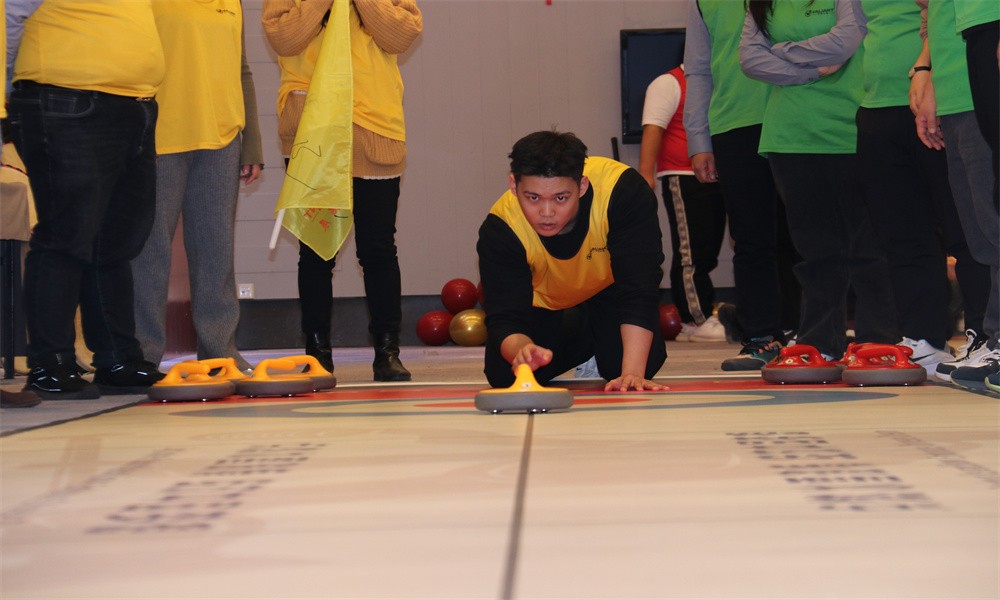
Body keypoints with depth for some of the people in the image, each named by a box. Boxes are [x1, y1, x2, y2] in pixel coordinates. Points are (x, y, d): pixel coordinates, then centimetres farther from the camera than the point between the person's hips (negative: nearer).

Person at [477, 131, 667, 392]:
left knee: (639, 365, -26)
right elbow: (504, 318, -35)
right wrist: (521, 348, -60)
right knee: (503, 373, -16)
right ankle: (586, 343, 14)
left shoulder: (623, 190, -39)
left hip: (610, 289, -2)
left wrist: (632, 372, -50)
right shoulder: (500, 228, -33)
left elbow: (638, 288, -40)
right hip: (544, 301, 2)